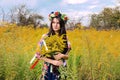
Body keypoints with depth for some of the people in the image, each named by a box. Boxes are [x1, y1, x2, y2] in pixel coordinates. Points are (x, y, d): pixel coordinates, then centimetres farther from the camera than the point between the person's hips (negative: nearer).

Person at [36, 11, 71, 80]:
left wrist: (62, 56, -14)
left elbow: (68, 56, 7)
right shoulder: (46, 37, -5)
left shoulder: (65, 38, 2)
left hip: (61, 69, 2)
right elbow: (38, 54, -5)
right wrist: (52, 61, -15)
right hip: (48, 69, -2)